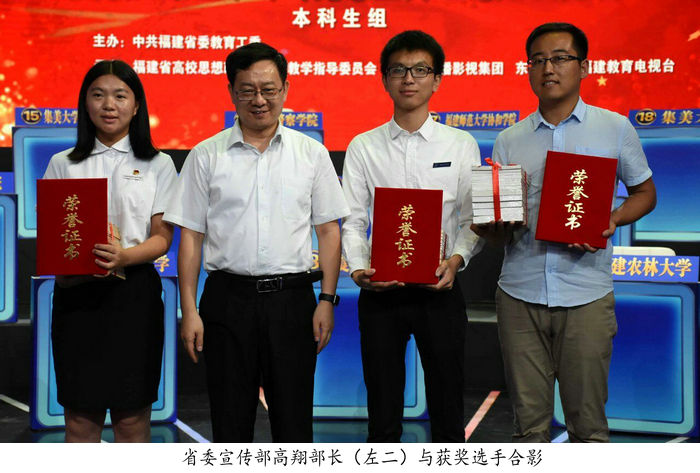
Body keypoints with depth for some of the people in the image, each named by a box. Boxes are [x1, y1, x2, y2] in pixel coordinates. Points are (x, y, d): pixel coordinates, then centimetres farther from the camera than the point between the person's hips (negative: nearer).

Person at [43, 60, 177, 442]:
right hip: (76, 292, 1)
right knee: (80, 417, 5)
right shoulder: (63, 164, 11)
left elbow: (162, 236, 1)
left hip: (134, 292, -1)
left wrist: (125, 256, -20)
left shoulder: (158, 165, 7)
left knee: (132, 417, 3)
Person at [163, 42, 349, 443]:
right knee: (231, 421, 9)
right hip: (228, 299, 0)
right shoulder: (206, 155, 5)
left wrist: (327, 300, -2)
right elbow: (191, 235, 4)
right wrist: (189, 310, -2)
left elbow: (328, 231, 6)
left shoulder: (311, 152, 6)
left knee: (294, 420, 7)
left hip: (292, 299, 0)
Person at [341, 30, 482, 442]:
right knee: (383, 416, 10)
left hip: (440, 290, 0)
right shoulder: (363, 147, 5)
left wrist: (456, 260, -15)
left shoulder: (461, 145, 5)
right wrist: (359, 269, -15)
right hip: (381, 291, 0)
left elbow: (473, 219, 3)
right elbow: (353, 221, 2)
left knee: (448, 414, 8)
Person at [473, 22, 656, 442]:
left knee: (587, 419, 5)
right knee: (529, 419, 9)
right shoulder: (510, 140, 9)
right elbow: (494, 231, 10)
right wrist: (495, 221, -14)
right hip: (519, 294, 2)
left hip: (586, 296, -2)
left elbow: (645, 193, 13)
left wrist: (611, 222, -8)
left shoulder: (615, 128, 5)